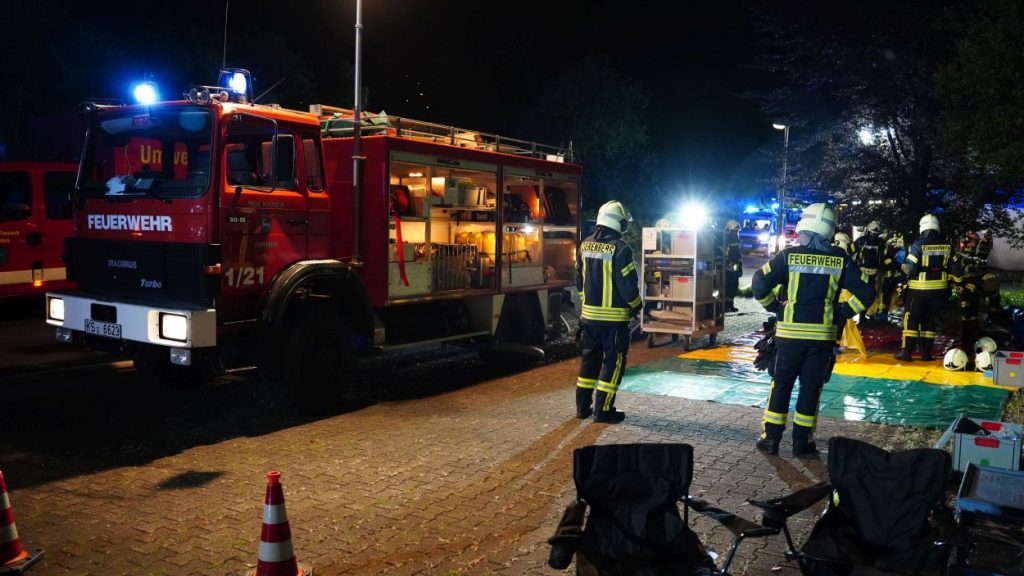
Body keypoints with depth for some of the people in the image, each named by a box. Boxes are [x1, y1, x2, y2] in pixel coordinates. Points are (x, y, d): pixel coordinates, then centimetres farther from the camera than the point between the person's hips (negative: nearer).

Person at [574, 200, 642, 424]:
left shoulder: (584, 246, 5)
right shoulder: (620, 249, -16)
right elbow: (628, 285, -15)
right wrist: (637, 305, 2)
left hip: (589, 314, 6)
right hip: (614, 317, -6)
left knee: (589, 359, 16)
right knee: (613, 362, 3)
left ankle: (582, 406, 21)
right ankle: (603, 410, 3)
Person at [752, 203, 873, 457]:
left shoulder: (790, 255, -5)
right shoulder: (840, 260, -1)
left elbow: (760, 283, -9)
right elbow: (865, 293, -3)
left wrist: (774, 306, 6)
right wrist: (844, 313, 7)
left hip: (790, 332, -1)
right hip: (823, 334, 1)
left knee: (781, 384, 10)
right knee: (811, 387, 9)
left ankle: (771, 438, 13)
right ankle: (802, 442, 13)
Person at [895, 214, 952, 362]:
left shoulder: (918, 245, -12)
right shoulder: (947, 246, 3)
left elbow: (910, 268, -14)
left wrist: (904, 267, 6)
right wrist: (951, 284, 20)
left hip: (919, 289, -4)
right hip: (939, 290, 4)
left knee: (911, 318, 3)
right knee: (929, 319, 14)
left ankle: (907, 350, -2)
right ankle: (926, 352, 14)